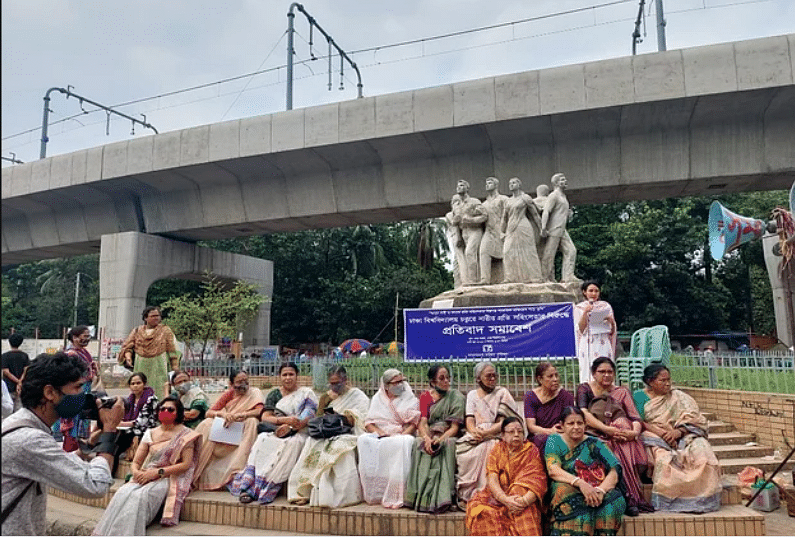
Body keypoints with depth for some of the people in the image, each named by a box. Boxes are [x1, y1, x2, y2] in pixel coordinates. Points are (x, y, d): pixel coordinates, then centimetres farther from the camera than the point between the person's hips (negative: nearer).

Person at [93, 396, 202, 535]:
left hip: (169, 479, -4)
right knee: (123, 493, -25)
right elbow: (136, 462, 15)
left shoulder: (185, 434, 1)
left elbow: (186, 464, -7)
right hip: (146, 476, 5)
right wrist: (136, 472, -10)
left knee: (140, 496, -32)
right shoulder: (150, 433, 16)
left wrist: (157, 472, -15)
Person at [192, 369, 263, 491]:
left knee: (252, 421, -32)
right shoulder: (228, 394, 5)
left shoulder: (254, 393, -3)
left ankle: (238, 471, -36)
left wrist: (238, 415, -31)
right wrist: (223, 414, -24)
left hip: (241, 437, -2)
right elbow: (208, 413, -4)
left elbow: (260, 412, -21)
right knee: (207, 424, -21)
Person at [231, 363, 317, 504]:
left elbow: (309, 418, -5)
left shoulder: (307, 393, 8)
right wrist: (284, 420, -15)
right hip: (275, 432, 2)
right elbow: (265, 417, 2)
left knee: (292, 443, -35)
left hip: (298, 433, -2)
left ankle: (268, 488, -36)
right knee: (263, 439, -30)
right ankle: (248, 488, -34)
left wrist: (289, 427, -19)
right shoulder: (274, 394, 15)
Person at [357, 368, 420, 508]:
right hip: (379, 435, 2)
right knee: (363, 440, -28)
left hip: (401, 435, -2)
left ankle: (394, 497, -32)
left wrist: (401, 435, -16)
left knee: (400, 443, -37)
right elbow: (368, 423, 7)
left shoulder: (411, 400, 11)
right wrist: (382, 434, -11)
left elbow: (413, 424, 1)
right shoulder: (378, 399, 16)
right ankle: (374, 494, -23)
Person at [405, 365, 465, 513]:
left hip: (447, 437, -2)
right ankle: (420, 497, -28)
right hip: (428, 436, 2)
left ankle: (439, 498, -32)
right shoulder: (425, 397, 12)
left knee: (445, 446, -35)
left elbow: (455, 427, -4)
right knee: (419, 446, -31)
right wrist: (427, 438, -22)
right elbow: (422, 423, 0)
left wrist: (439, 440, -22)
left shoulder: (456, 397, 4)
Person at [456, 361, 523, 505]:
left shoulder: (502, 393, 6)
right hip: (476, 436, 3)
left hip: (496, 435, -3)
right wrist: (475, 431, -18)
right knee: (460, 448, -28)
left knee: (485, 448, -35)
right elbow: (469, 420, 6)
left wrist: (485, 433, -17)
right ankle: (465, 495, -19)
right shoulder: (472, 395, 16)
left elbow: (504, 423, -4)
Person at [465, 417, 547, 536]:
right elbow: (492, 480, -6)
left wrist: (525, 500, -31)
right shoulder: (497, 450, 7)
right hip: (499, 496, 1)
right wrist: (505, 499, -26)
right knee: (477, 506, -26)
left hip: (523, 496, -1)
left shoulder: (531, 451, 1)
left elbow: (538, 482, -11)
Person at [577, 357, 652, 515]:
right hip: (596, 436, -2)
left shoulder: (622, 391, 22)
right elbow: (584, 414, -4)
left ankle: (631, 498, -37)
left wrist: (635, 432, -18)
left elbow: (635, 417, 8)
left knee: (626, 447, -34)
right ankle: (632, 498, -36)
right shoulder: (585, 389, 14)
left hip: (622, 432, 3)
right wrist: (606, 429, -21)